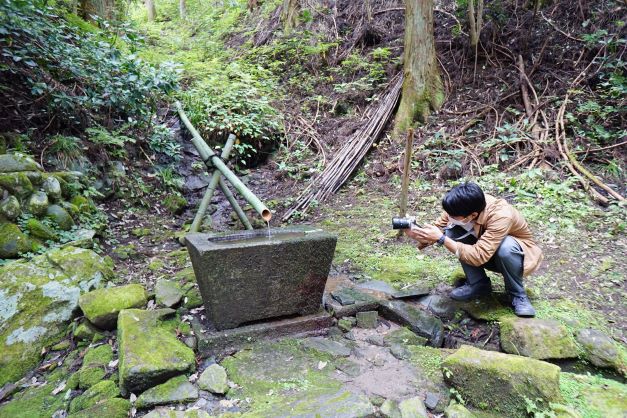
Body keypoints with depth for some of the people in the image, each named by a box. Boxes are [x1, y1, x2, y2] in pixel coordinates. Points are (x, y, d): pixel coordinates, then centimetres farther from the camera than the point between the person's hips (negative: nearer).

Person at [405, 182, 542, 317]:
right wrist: (417, 234, -34)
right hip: (486, 252, 5)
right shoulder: (461, 207, -22)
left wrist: (441, 239, -42)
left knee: (505, 245, -39)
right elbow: (438, 228, -13)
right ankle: (478, 284, -5)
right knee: (452, 230, -21)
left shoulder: (501, 216, -37)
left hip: (514, 251, -4)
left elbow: (478, 256, -42)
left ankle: (518, 294, -11)